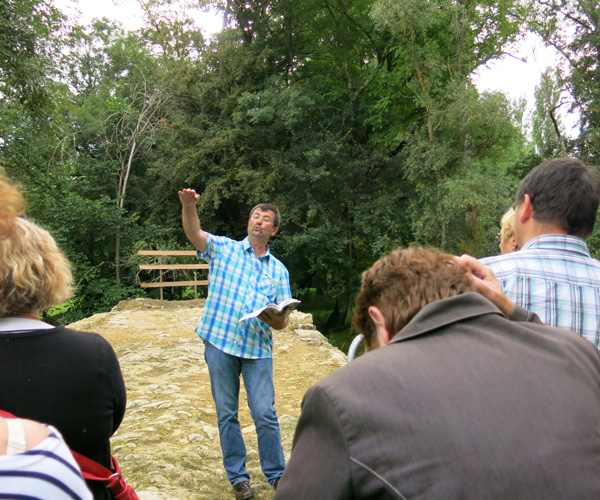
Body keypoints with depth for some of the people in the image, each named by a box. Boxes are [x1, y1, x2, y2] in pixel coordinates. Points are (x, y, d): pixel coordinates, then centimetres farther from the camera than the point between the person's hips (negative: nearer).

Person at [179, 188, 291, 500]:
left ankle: (277, 475, 19)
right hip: (220, 341, -1)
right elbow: (194, 233, -14)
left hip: (258, 348, 1)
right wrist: (188, 205, -33)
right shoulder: (224, 248, 5)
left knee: (265, 413, -1)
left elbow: (283, 322, 9)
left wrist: (274, 319, -15)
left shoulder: (279, 271, 10)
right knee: (226, 413, 8)